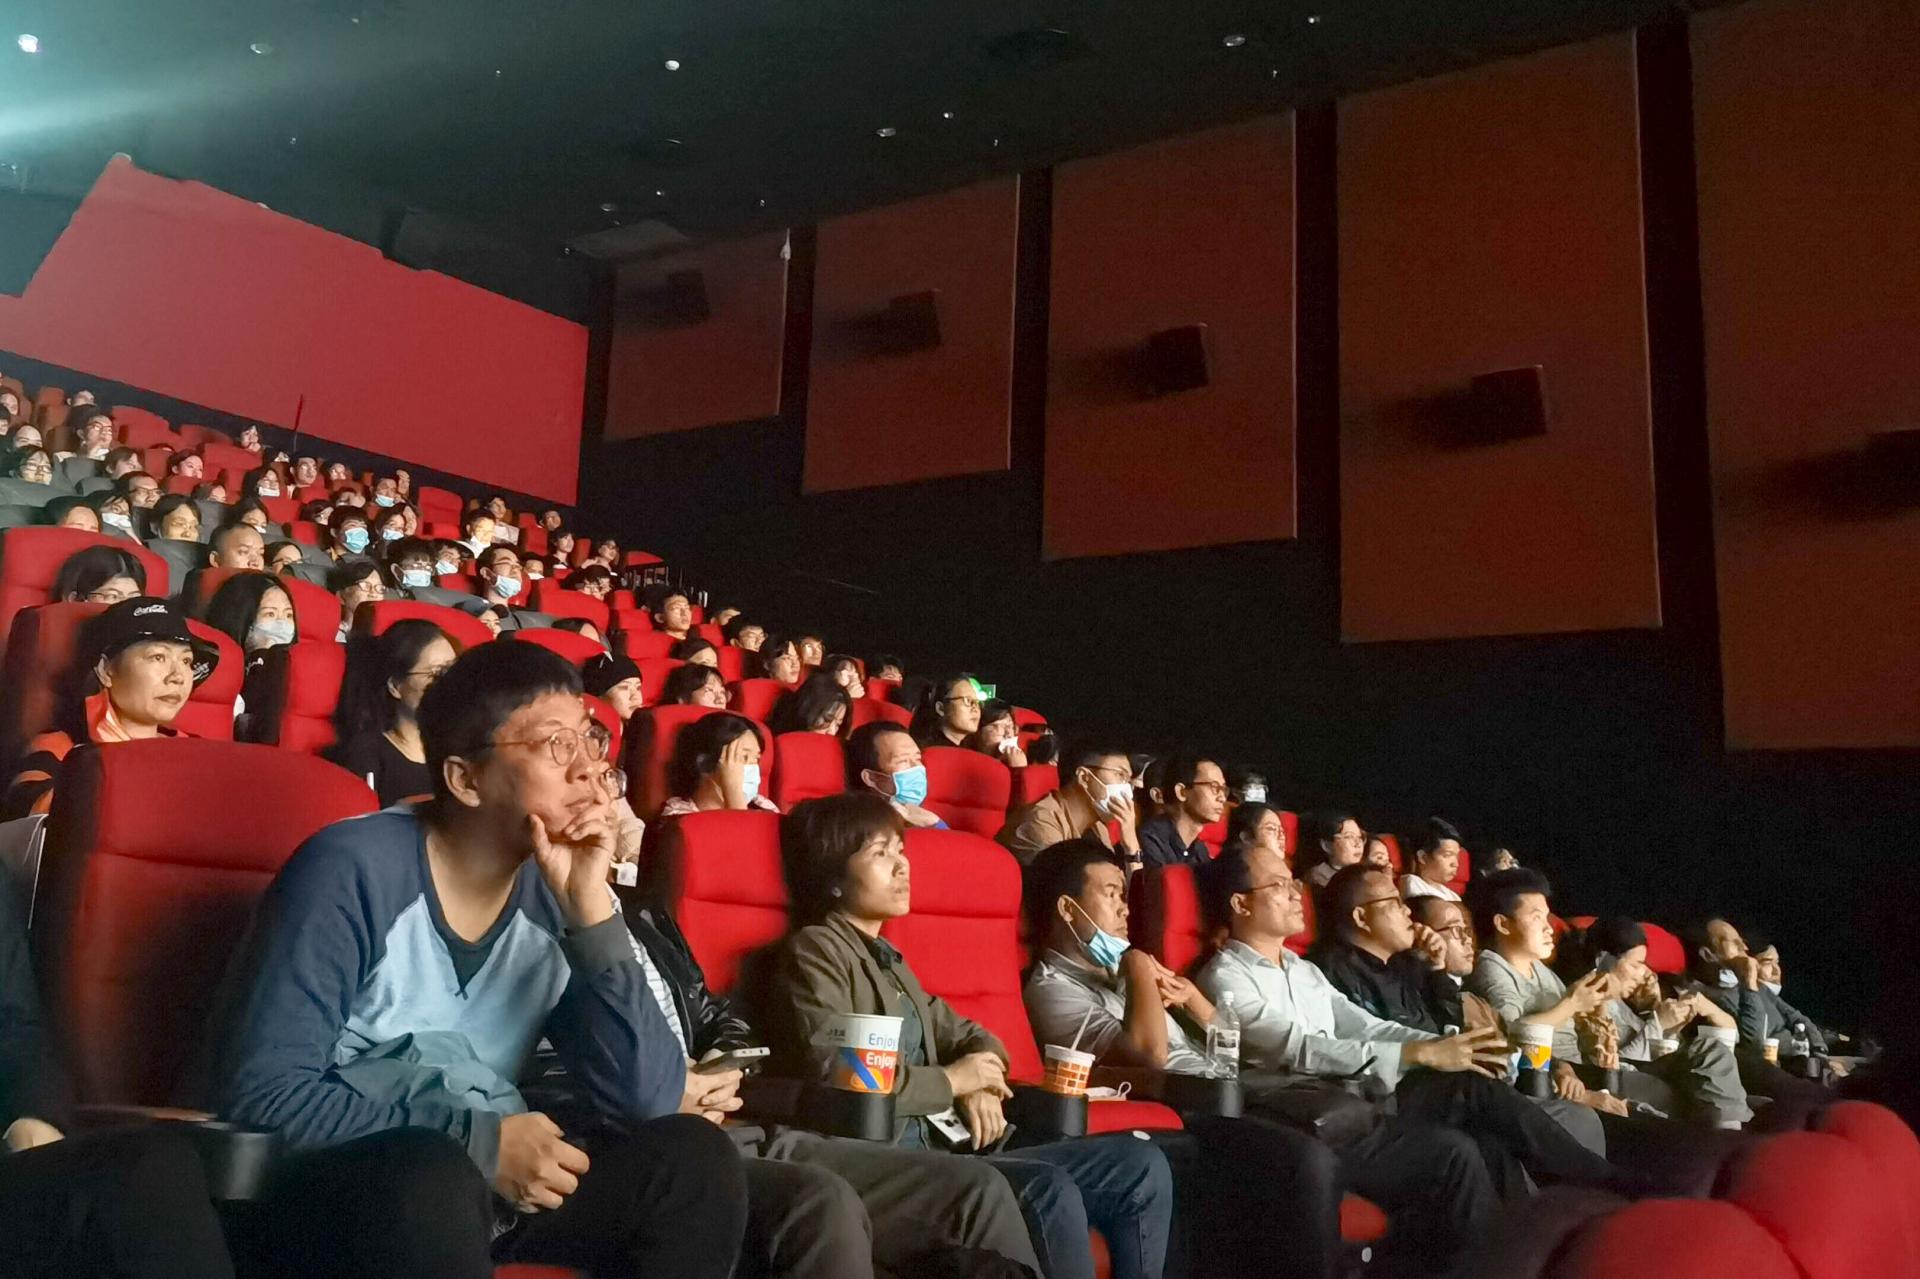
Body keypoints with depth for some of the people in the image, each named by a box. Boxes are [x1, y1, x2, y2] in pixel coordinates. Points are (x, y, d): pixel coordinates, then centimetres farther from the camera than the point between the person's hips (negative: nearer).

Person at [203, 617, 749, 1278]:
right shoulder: (352, 871, -17)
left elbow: (649, 1100, -11)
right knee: (432, 1173, -36)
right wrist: (477, 1141, -23)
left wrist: (590, 904, -20)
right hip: (328, 1182, -5)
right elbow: (261, 1089, -21)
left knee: (695, 1157, -13)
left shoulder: (557, 896, -3)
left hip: (485, 1177, 5)